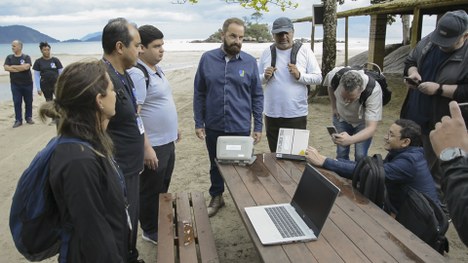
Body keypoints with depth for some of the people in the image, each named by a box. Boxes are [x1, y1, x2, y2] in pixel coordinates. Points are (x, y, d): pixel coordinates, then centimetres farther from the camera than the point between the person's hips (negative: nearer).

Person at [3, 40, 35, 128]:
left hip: (27, 84, -1)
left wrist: (13, 66, -10)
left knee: (28, 101, 6)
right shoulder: (9, 57, 6)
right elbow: (6, 68, -8)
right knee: (17, 102, 0)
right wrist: (21, 68, -13)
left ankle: (29, 117, 20)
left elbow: (26, 67, -20)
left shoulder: (26, 57, -2)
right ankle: (18, 120, 6)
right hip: (15, 84, 2)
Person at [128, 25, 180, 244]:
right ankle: (150, 231, 27)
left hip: (167, 141, 9)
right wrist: (146, 147, -25)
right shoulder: (137, 73, -20)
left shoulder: (157, 69, 9)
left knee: (163, 186, 23)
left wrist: (174, 128, 21)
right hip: (153, 145, -9)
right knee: (151, 190, 8)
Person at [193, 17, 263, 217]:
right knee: (215, 165, 18)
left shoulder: (250, 62, -4)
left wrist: (258, 127, -3)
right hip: (213, 127, 1)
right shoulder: (207, 59, -3)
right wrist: (198, 122, -3)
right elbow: (199, 93, 1)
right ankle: (216, 198, 39)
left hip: (241, 127, -1)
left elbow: (257, 96, 0)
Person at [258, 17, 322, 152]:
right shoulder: (267, 52, 5)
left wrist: (299, 76, -19)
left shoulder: (304, 51, -3)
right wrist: (265, 77, -11)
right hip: (271, 114, 3)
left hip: (297, 114, -3)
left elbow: (318, 78, -3)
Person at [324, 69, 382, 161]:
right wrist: (334, 107, -2)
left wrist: (350, 140, -60)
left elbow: (372, 128, -43)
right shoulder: (334, 74, -31)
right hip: (341, 117, 2)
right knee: (341, 154, -4)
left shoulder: (374, 90, -39)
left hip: (363, 122, -2)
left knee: (360, 156, -12)